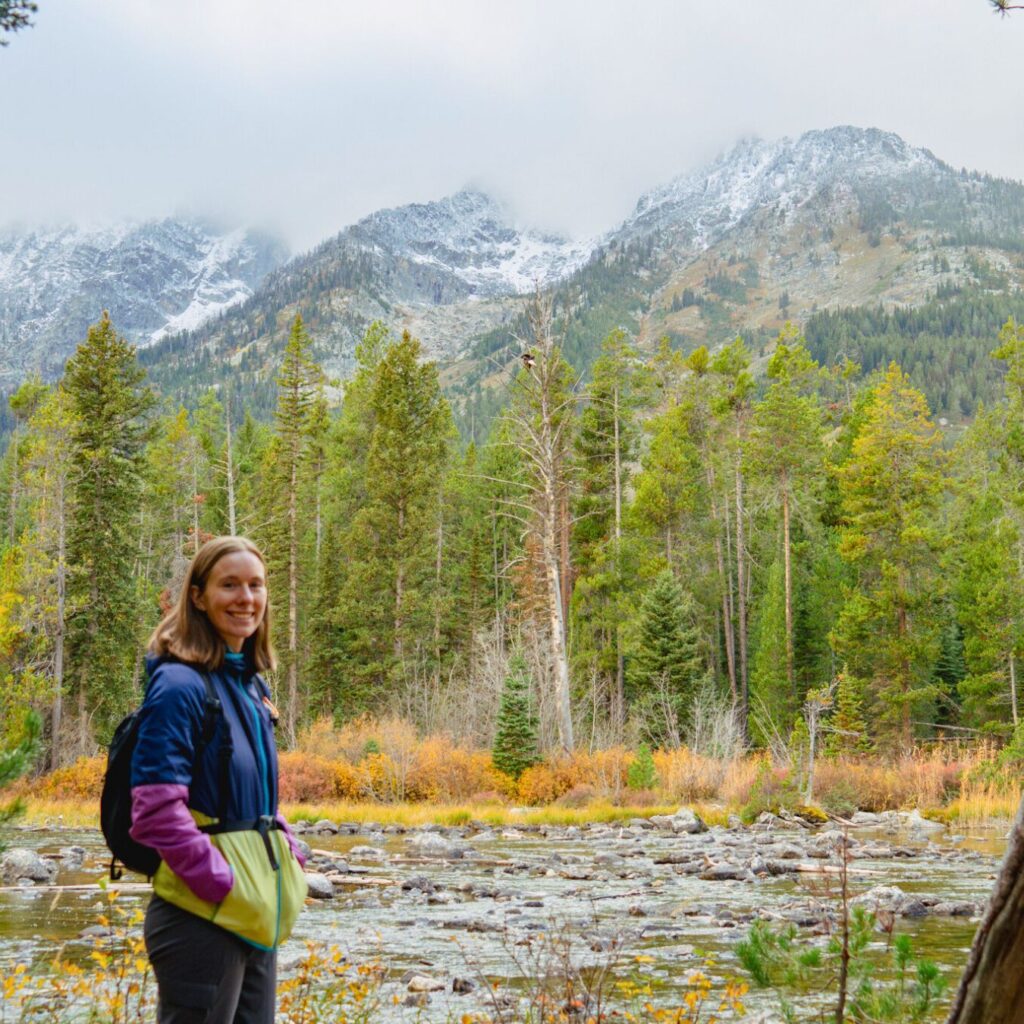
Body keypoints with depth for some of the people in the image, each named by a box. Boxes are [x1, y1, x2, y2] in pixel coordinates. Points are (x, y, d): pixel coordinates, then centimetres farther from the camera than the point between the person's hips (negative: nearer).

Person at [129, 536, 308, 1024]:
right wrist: (224, 886, -20)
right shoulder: (180, 685, -14)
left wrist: (290, 858, 7)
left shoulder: (250, 686, 11)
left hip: (255, 910, 8)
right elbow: (157, 809, -21)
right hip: (203, 910, -8)